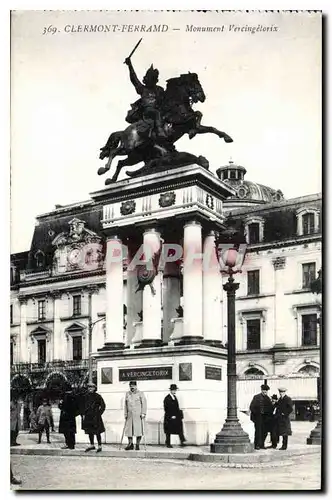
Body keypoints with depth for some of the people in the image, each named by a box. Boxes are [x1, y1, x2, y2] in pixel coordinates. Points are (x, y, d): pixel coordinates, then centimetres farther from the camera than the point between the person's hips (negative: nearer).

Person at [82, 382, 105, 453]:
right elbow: (84, 406, 15)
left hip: (95, 416, -6)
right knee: (90, 431, 12)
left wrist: (99, 413, -7)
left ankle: (99, 446, 7)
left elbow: (103, 406, -4)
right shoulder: (86, 396, 7)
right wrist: (84, 414, 8)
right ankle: (92, 445, 25)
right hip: (88, 416, 6)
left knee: (97, 432, -1)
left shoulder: (97, 396, -8)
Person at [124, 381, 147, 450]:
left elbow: (144, 404, -2)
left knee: (139, 429, -4)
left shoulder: (140, 394, 1)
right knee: (128, 429, 1)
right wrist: (125, 414, 11)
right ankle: (130, 444, 10)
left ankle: (137, 445, 4)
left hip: (138, 415, -4)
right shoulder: (127, 394, 13)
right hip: (130, 415, 4)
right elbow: (125, 405, 16)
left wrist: (143, 413, -10)